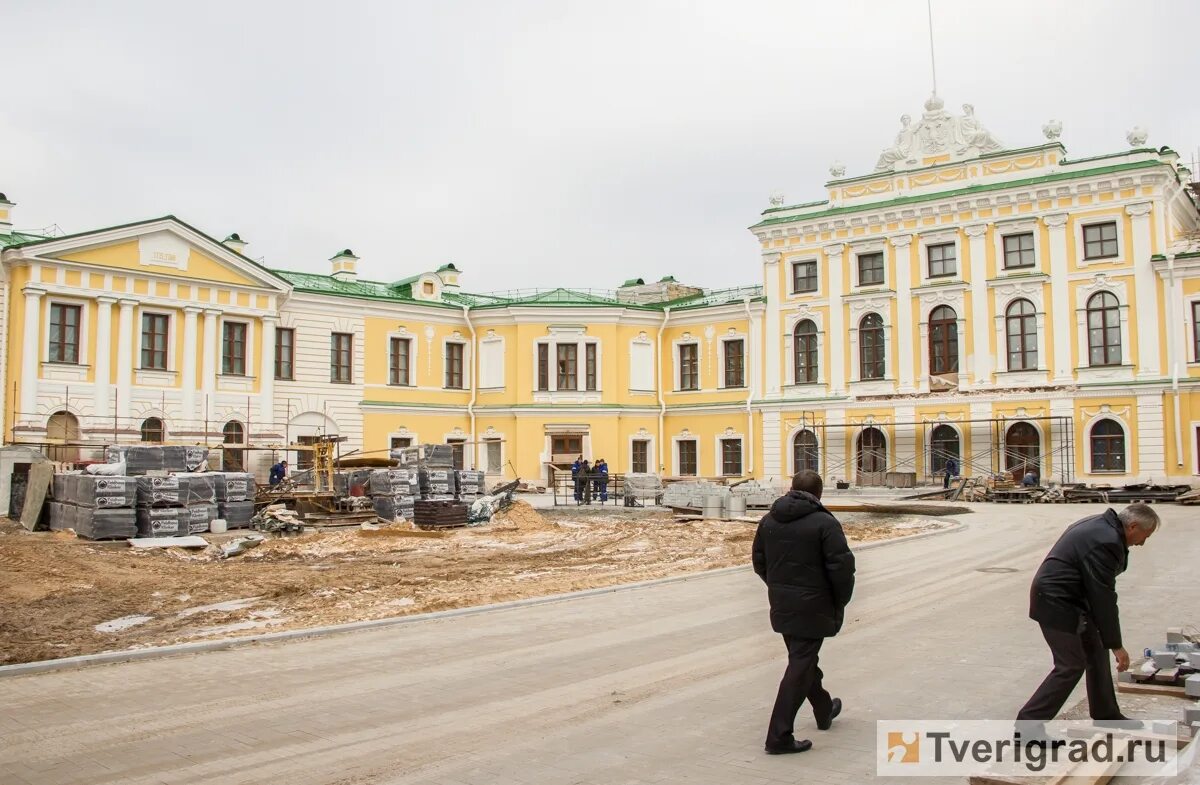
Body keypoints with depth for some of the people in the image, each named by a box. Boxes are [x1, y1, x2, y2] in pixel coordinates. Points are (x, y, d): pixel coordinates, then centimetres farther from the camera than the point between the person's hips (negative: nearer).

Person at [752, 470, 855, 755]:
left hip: (781, 606, 7)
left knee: (803, 658, 24)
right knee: (800, 666, -2)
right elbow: (842, 566, -16)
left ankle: (824, 709, 44)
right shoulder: (824, 523, -14)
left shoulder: (769, 520, 5)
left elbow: (759, 561, 11)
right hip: (812, 607, -7)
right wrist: (841, 602, -2)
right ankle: (779, 736, -2)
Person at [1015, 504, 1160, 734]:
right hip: (1056, 603, -11)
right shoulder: (1106, 542, -24)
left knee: (1096, 652, 18)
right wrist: (1116, 645, -13)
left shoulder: (1100, 526, 9)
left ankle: (1106, 715, 33)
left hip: (1069, 598, 11)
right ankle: (1027, 723, -3)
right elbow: (1104, 598, -21)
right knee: (1071, 666, -6)